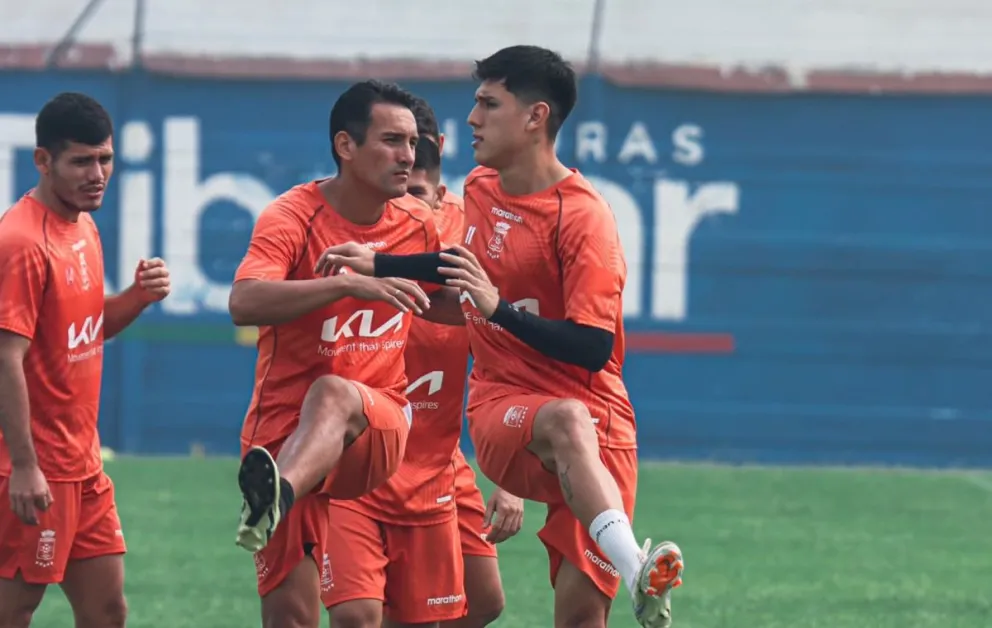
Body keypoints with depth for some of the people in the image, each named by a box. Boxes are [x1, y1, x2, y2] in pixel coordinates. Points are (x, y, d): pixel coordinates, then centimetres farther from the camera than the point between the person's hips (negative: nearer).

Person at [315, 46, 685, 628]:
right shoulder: (480, 188, 10)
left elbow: (594, 348, -17)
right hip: (502, 406, 2)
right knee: (566, 422, -37)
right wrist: (378, 265, 30)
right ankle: (636, 573, -58)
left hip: (594, 416, -2)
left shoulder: (583, 215, -11)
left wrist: (499, 307, -25)